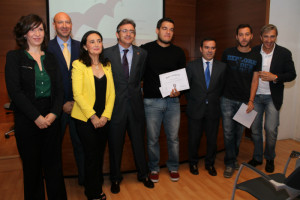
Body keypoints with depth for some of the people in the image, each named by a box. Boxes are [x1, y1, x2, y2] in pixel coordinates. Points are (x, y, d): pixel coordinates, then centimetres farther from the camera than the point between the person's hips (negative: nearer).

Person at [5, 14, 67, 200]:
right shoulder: (14, 56, 1)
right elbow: (14, 90, -9)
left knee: (54, 164, 8)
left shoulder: (51, 58, 11)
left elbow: (59, 89, 6)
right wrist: (36, 116, -15)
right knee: (32, 166, 9)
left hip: (51, 118, 3)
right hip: (27, 120, -2)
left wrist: (54, 113, -9)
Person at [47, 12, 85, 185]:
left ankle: (84, 178, 27)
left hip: (78, 104, 2)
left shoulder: (80, 47, 5)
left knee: (80, 142, 11)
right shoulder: (47, 48, -2)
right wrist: (62, 104, -9)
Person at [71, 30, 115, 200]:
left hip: (103, 119, 4)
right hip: (85, 119, -4)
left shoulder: (107, 65, 9)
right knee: (92, 155, 3)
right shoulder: (79, 65, -6)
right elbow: (77, 94, -11)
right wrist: (93, 117, -13)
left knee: (100, 154, 13)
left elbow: (111, 92, 6)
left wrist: (105, 116, -5)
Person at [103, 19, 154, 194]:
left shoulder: (142, 54, 6)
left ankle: (143, 174, 34)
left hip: (135, 104, 2)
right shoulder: (107, 53, -1)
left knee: (139, 141, 14)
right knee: (115, 143, 10)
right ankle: (116, 178, 31)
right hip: (115, 104, -1)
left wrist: (137, 90, -1)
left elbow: (142, 77, 9)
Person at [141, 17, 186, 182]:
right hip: (151, 102, -2)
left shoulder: (178, 52, 8)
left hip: (172, 101, 2)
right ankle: (154, 168, 29)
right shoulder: (145, 49, -1)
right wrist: (140, 90, -9)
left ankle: (173, 167, 32)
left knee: (173, 137, 10)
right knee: (152, 138, 8)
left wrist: (179, 91, -5)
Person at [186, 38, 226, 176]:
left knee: (212, 139, 12)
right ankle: (193, 163, 32)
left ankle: (210, 164, 34)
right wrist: (192, 101, 2)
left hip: (213, 109, 2)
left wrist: (215, 100, 2)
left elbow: (222, 87, 8)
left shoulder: (222, 67, 2)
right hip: (195, 109, -1)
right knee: (194, 139, 10)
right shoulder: (191, 66, -1)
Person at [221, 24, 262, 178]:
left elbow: (255, 80, 4)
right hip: (227, 99, -1)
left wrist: (251, 101, -4)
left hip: (244, 101, 1)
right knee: (228, 132, 0)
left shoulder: (256, 57, 4)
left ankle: (233, 157, 32)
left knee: (239, 132, 11)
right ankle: (230, 163, 14)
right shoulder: (228, 53, 1)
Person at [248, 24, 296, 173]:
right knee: (255, 128, 9)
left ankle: (270, 159, 20)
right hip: (255, 96, 2)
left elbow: (292, 74, -1)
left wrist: (275, 77, -18)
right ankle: (257, 157, 28)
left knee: (271, 129, -5)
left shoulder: (284, 53, -3)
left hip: (272, 97, -2)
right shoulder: (253, 52, 1)